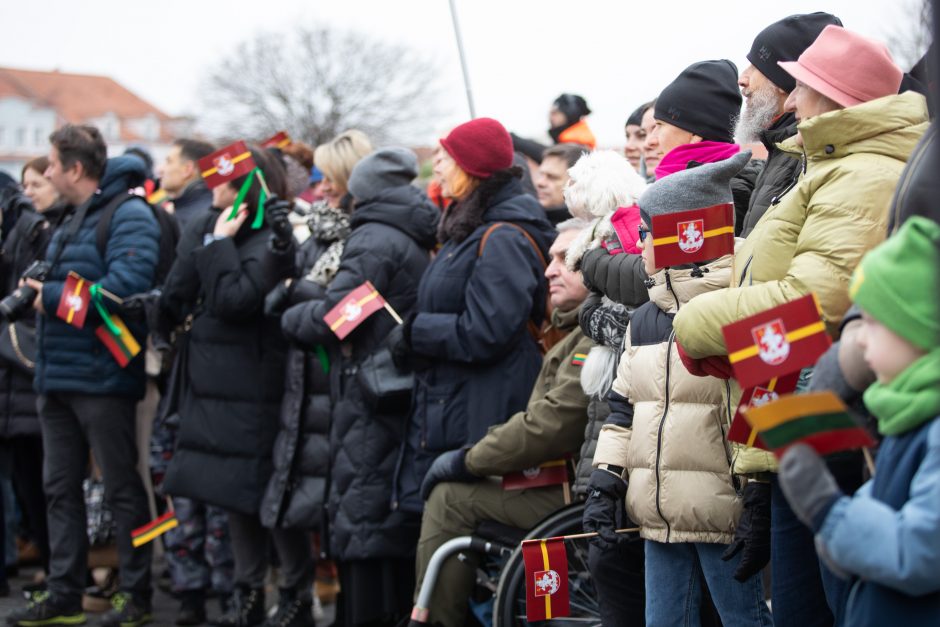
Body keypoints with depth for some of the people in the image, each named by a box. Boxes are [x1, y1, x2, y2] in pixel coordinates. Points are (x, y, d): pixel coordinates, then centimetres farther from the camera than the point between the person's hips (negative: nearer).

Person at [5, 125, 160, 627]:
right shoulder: (72, 220, 17)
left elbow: (127, 284, -26)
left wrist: (54, 298, -18)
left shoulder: (127, 215, -13)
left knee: (121, 489, 0)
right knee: (60, 488, 11)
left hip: (101, 377, -9)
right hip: (57, 375, 9)